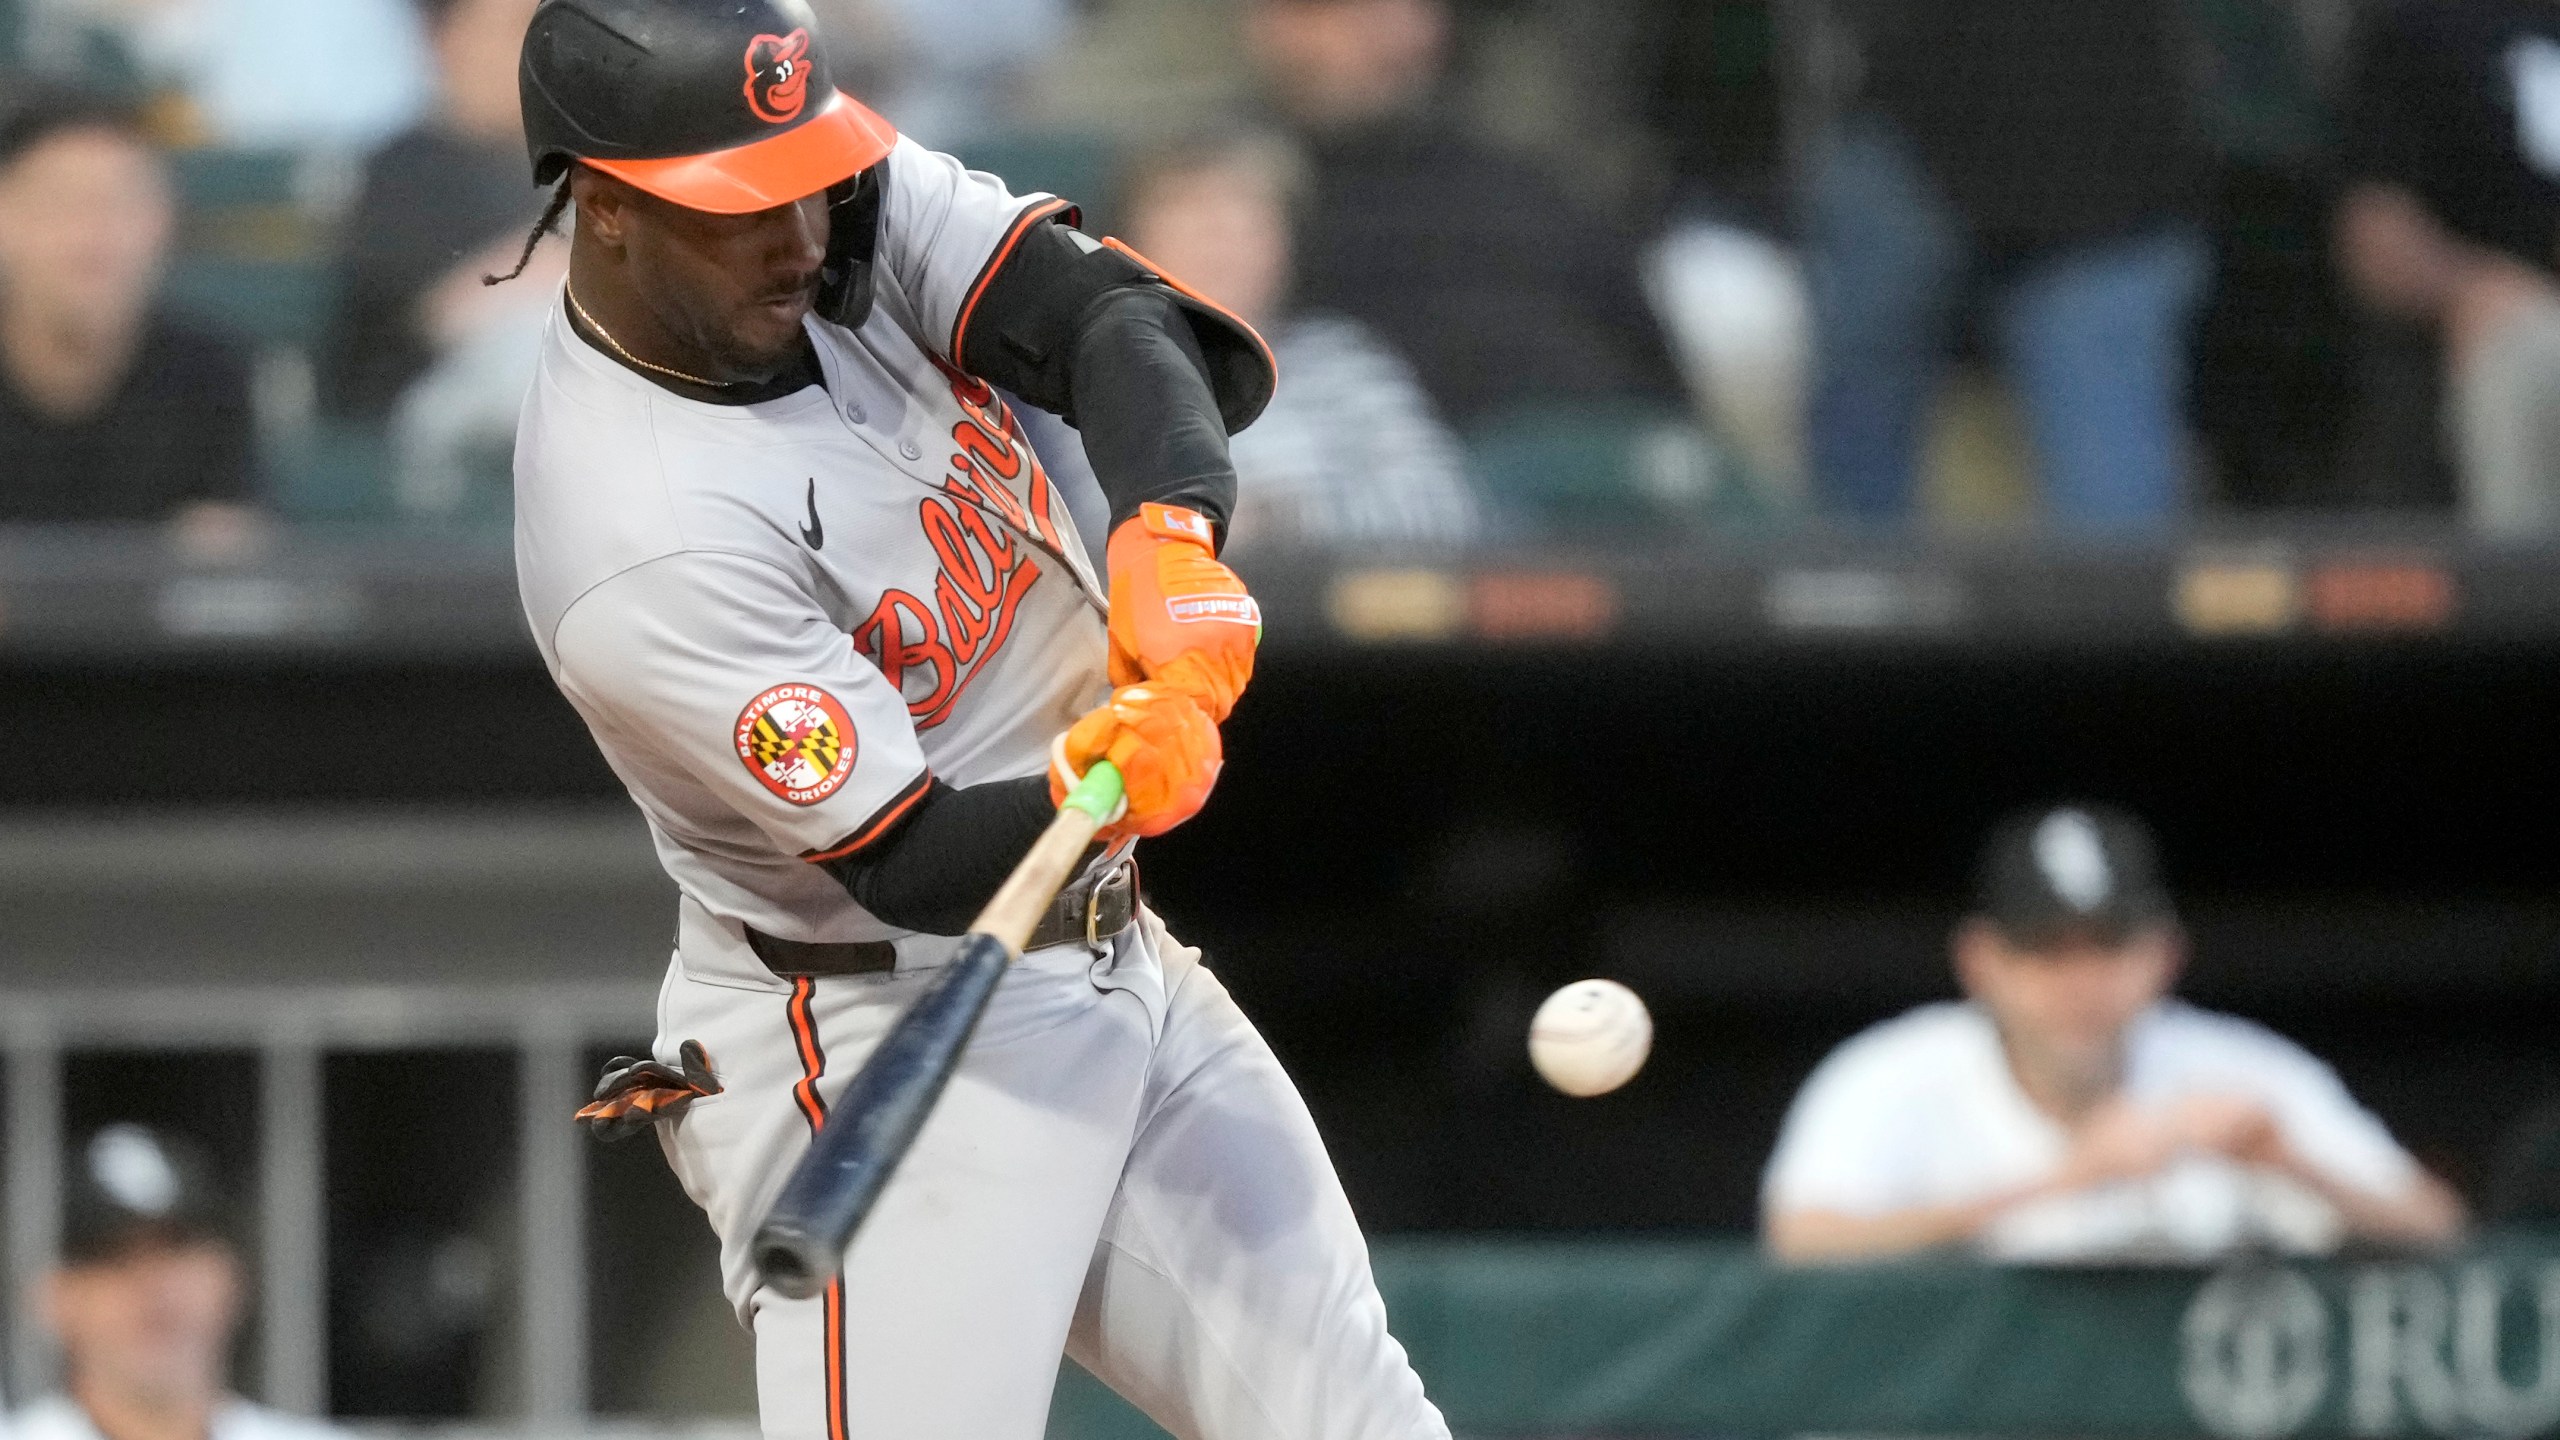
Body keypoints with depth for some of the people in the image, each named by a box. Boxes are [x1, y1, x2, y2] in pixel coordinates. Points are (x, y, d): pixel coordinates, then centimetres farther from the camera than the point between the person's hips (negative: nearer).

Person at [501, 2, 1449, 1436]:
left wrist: (1172, 538, -38)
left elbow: (1112, 315, -18)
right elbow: (913, 864, -25)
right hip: (882, 1052, -8)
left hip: (1122, 974, 8)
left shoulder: (865, 216, -5)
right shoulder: (645, 536, -26)